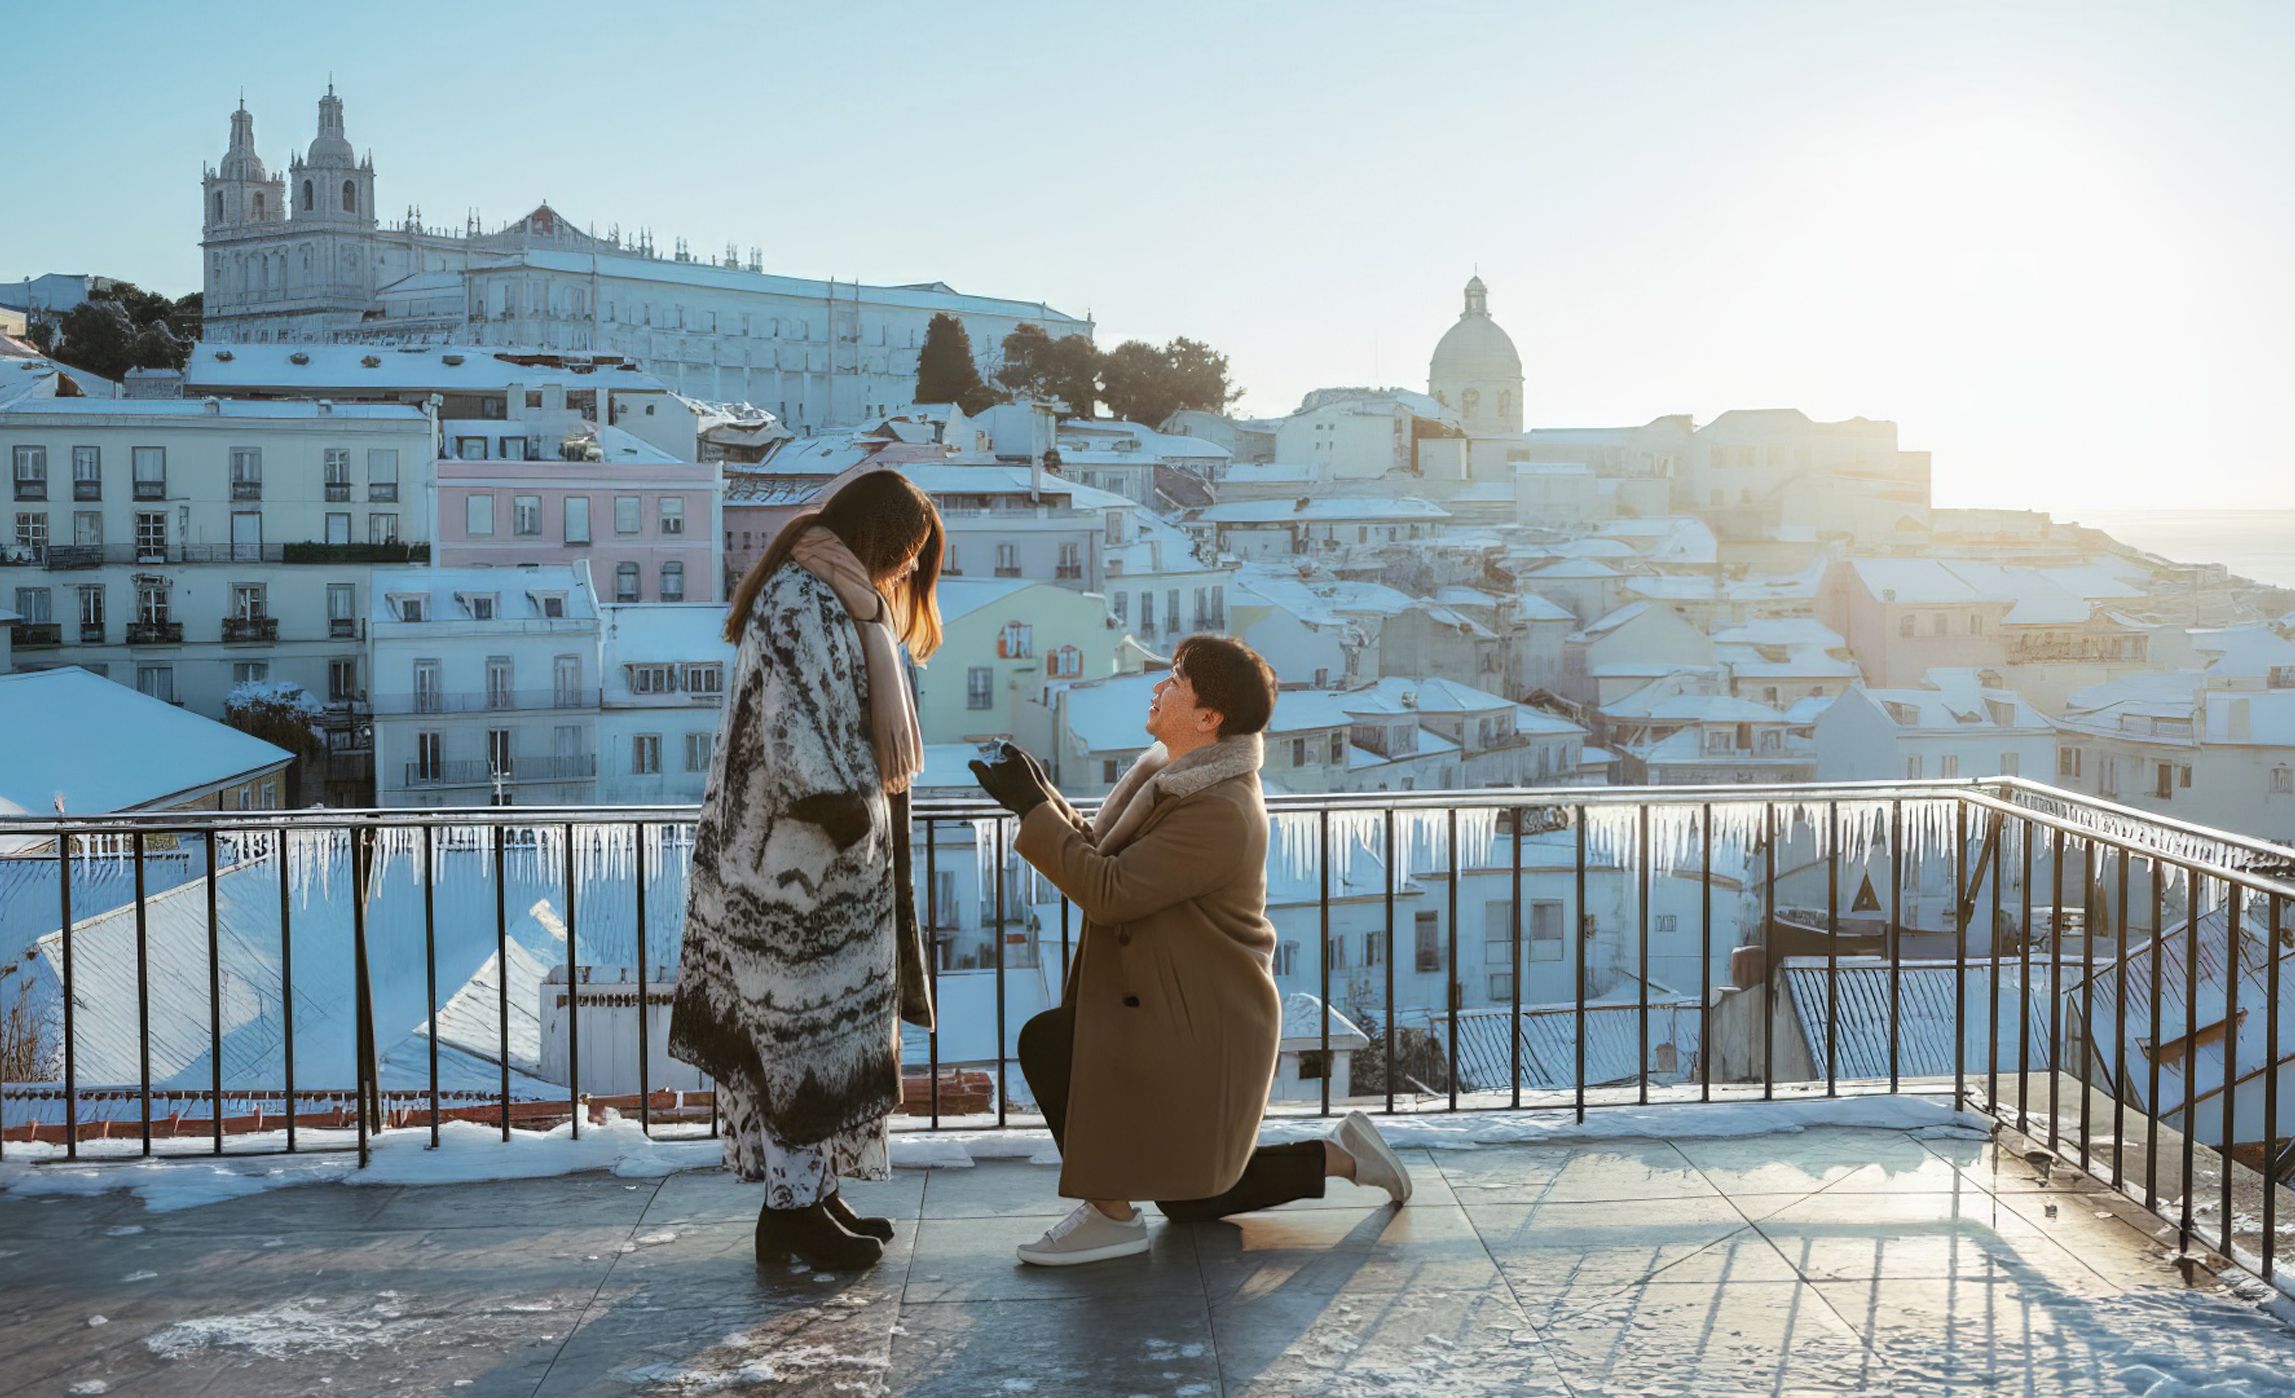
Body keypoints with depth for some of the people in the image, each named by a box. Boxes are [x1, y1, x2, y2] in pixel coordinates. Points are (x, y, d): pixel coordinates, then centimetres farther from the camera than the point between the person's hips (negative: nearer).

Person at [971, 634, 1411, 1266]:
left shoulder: (1219, 812, -26)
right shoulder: (1174, 777, 6)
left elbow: (1108, 892, -30)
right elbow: (1098, 849, 11)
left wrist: (1034, 811, -24)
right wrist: (1043, 798, -3)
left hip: (1199, 1032, -10)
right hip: (1181, 1017, 10)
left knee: (1047, 1042, -22)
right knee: (1191, 1204, 20)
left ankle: (1110, 1213, -12)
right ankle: (1340, 1155, 27)